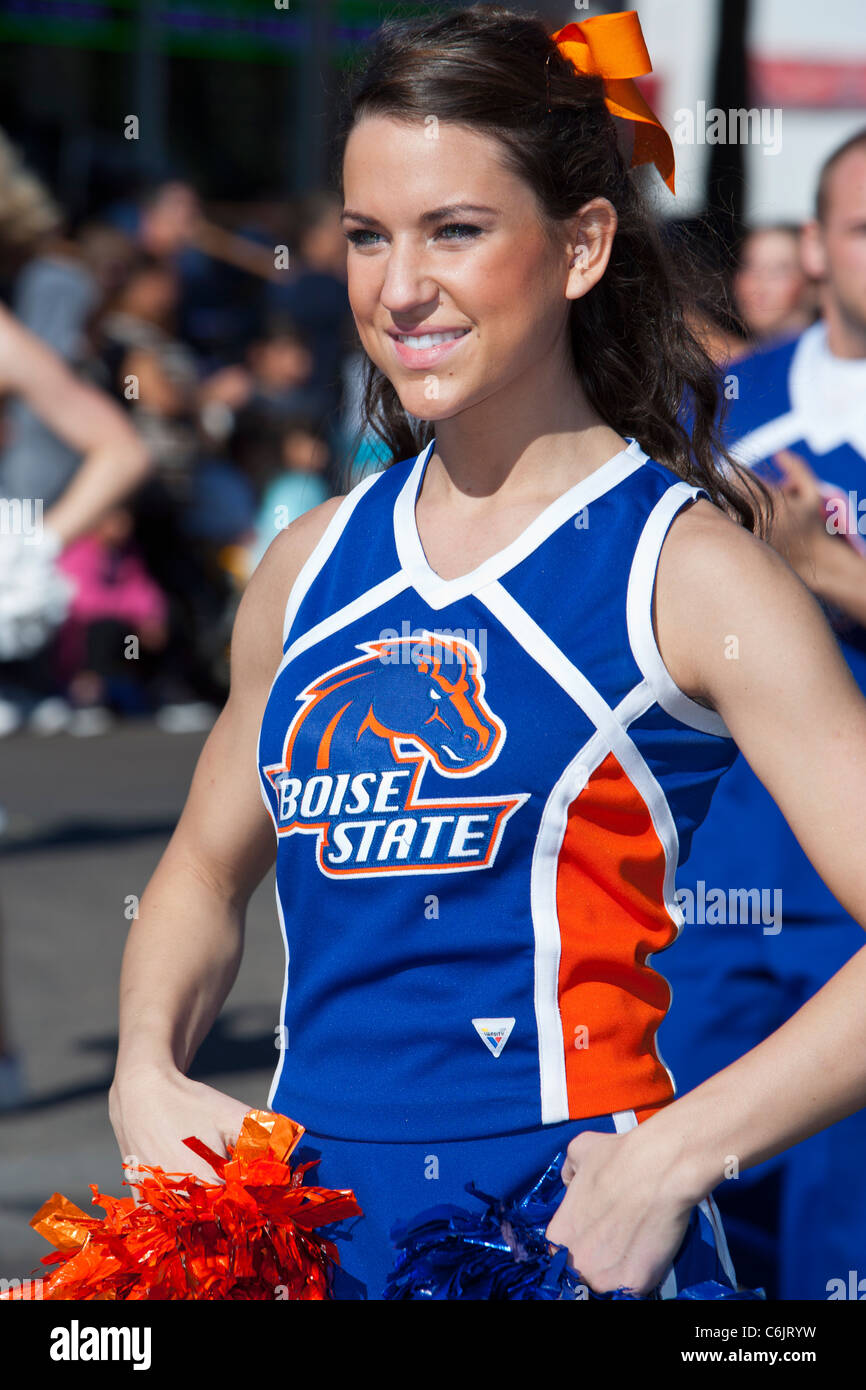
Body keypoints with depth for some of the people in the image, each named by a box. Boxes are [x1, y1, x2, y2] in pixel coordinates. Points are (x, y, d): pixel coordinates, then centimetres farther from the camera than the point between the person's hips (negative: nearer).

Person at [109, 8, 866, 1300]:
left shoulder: (687, 566, -8)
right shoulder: (312, 566, 9)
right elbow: (208, 866, 24)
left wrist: (671, 1157, -21)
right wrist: (147, 1074, 6)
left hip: (567, 1233, -5)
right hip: (301, 1230, 5)